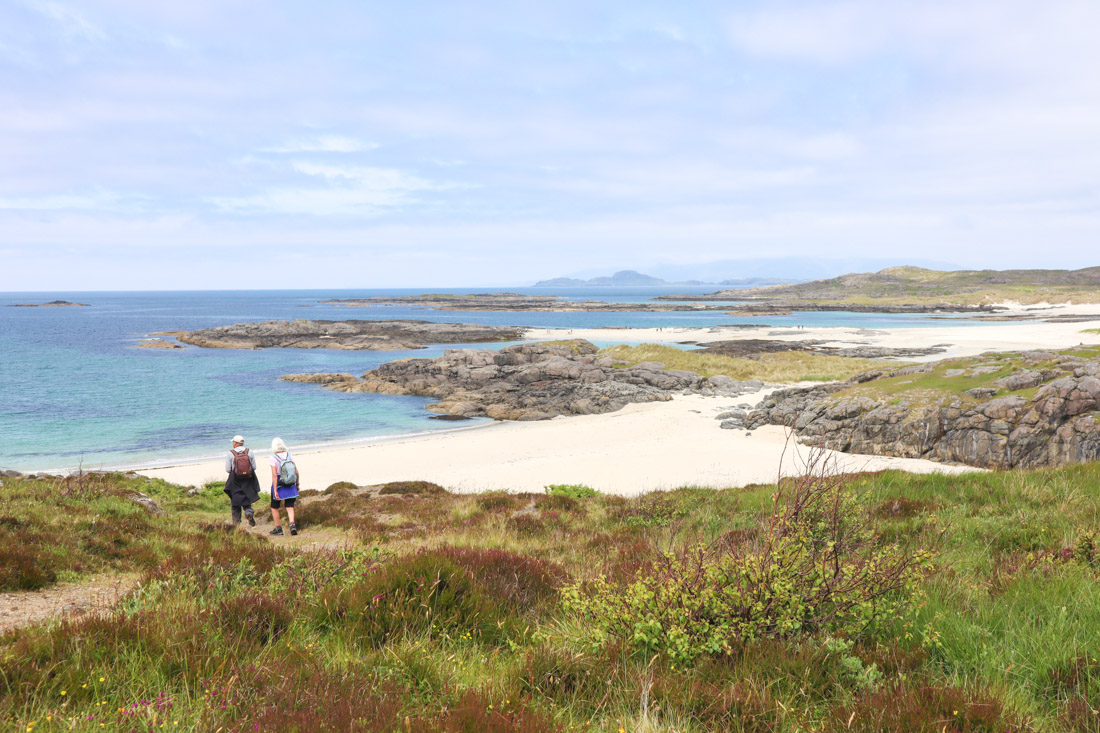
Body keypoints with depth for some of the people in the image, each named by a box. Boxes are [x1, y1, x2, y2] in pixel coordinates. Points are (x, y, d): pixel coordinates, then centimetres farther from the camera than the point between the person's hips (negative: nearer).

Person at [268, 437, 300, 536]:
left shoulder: (274, 458, -13)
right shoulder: (289, 456, 0)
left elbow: (274, 475, -19)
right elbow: (297, 473, 0)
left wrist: (275, 490, -19)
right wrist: (297, 485, 13)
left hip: (278, 484, -3)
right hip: (290, 485, 3)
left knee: (274, 507, 15)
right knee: (290, 506, 7)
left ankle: (278, 528, 18)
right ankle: (292, 524, -16)